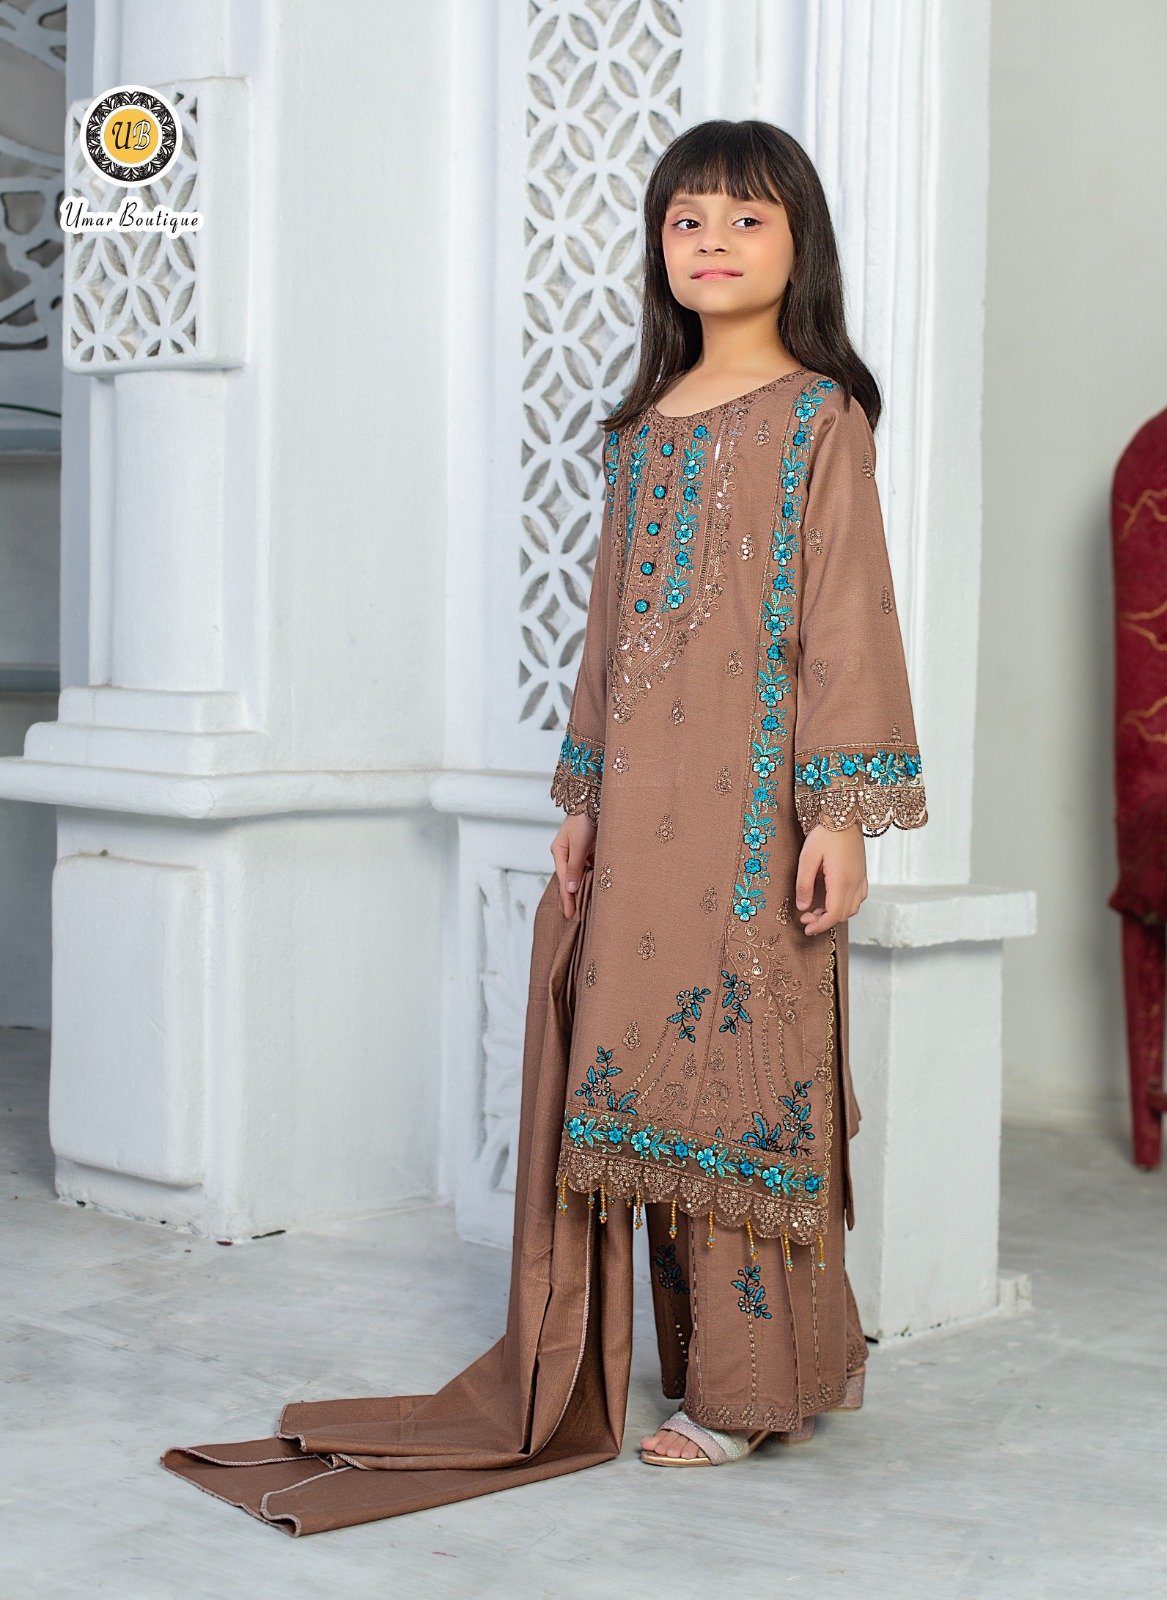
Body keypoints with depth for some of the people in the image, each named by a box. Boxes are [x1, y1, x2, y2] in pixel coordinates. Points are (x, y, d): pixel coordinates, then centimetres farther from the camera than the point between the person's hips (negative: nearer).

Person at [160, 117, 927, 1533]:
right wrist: (584, 800, 14)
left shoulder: (820, 417, -2)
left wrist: (843, 809, -13)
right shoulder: (641, 429, 16)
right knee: (648, 1071, 7)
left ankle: (760, 1381, 8)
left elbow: (846, 622, -7)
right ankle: (714, 1355, 20)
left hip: (757, 794, -6)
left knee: (740, 1062, -4)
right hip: (641, 802, 6)